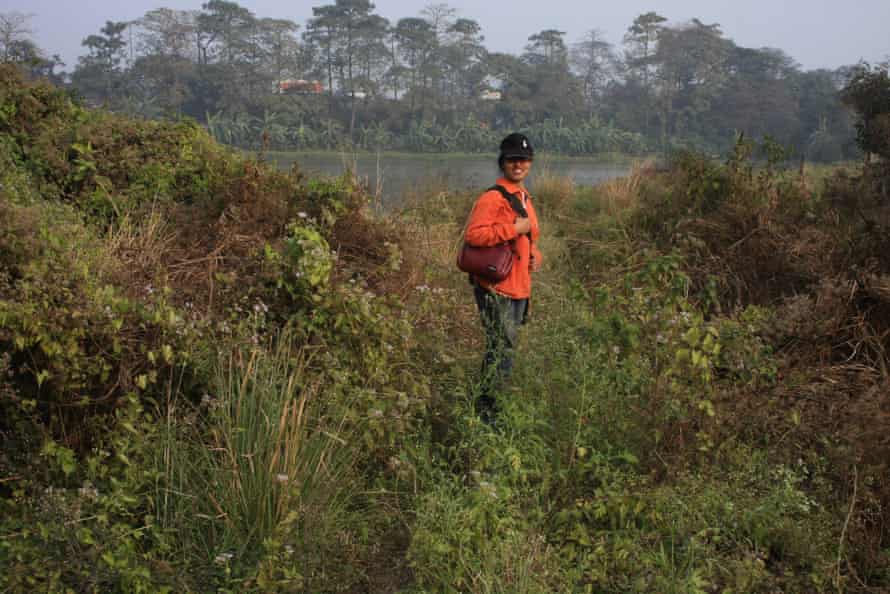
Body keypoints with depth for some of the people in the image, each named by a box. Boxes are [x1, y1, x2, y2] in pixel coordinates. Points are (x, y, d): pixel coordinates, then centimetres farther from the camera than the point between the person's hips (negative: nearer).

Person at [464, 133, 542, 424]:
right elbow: (473, 235, -27)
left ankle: (492, 409, 28)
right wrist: (514, 228, -22)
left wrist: (534, 255, 10)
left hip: (520, 288, 9)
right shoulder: (493, 198, -13)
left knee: (507, 349, 16)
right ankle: (486, 412, -1)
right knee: (501, 351, -9)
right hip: (496, 288, -9)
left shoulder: (524, 198, 17)